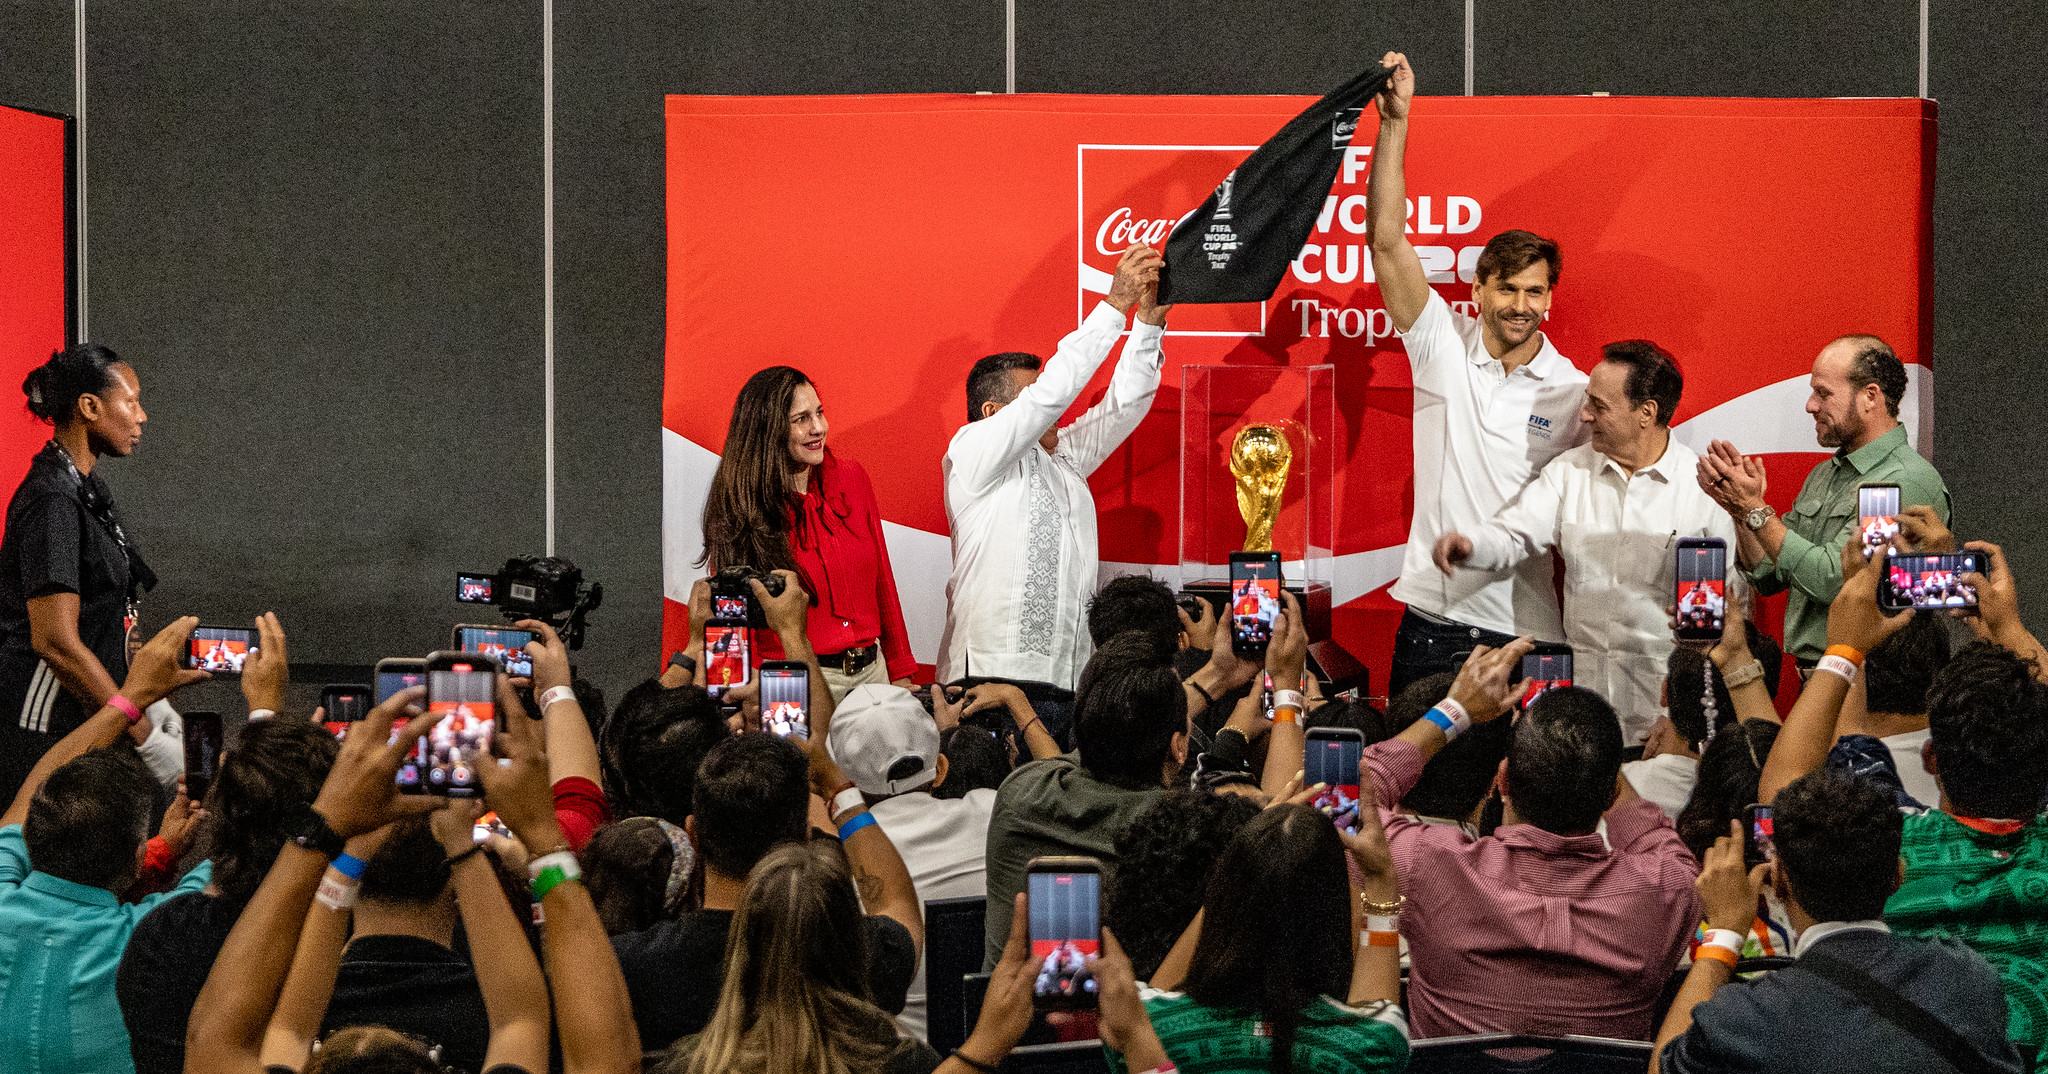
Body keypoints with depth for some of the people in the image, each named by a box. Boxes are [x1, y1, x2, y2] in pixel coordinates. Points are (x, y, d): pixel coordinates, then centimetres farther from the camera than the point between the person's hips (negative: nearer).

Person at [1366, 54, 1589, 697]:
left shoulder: (1577, 394, 0)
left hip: (1528, 636, -1)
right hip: (1431, 624, 1)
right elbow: (1388, 242, -6)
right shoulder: (1444, 348, 2)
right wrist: (1395, 121, -13)